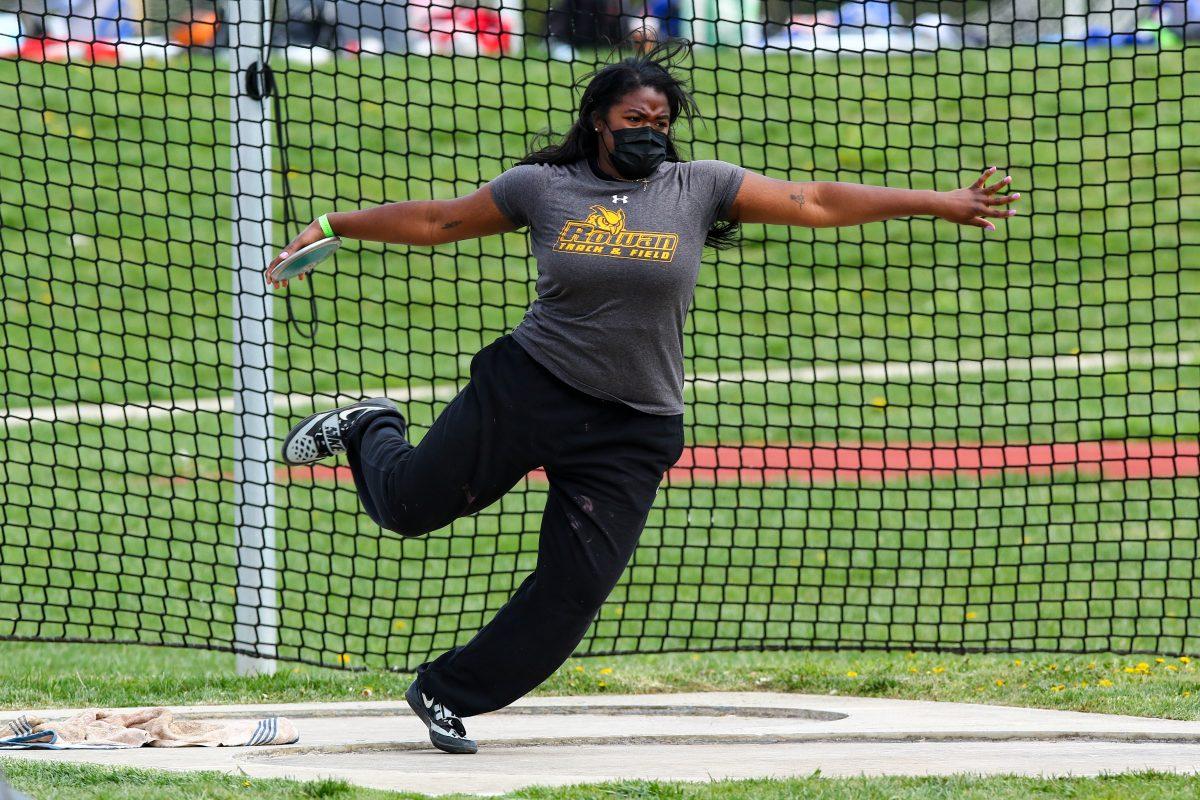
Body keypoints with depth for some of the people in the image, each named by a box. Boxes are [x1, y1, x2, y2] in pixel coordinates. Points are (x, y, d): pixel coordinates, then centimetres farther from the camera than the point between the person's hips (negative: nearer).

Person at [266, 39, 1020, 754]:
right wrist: (332, 226, 11)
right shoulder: (542, 187, -1)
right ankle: (369, 431, 42)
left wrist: (940, 202, -6)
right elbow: (437, 220, 9)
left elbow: (817, 202, -2)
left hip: (634, 430, 1)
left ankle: (447, 695, 13)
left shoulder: (700, 187, 0)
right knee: (409, 503, 5)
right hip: (528, 390, -1)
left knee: (576, 587, -4)